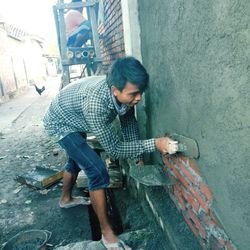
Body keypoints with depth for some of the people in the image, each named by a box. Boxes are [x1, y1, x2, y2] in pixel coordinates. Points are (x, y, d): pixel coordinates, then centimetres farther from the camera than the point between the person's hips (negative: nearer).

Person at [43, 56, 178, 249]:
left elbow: (129, 122, -7)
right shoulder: (95, 103, -44)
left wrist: (138, 156, -4)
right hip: (60, 123, -8)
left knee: (77, 160, 28)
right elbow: (114, 149, -38)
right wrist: (153, 144, -43)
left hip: (75, 121, 8)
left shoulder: (123, 92, -23)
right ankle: (107, 233, 1)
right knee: (97, 171, -16)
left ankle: (66, 198, 56)